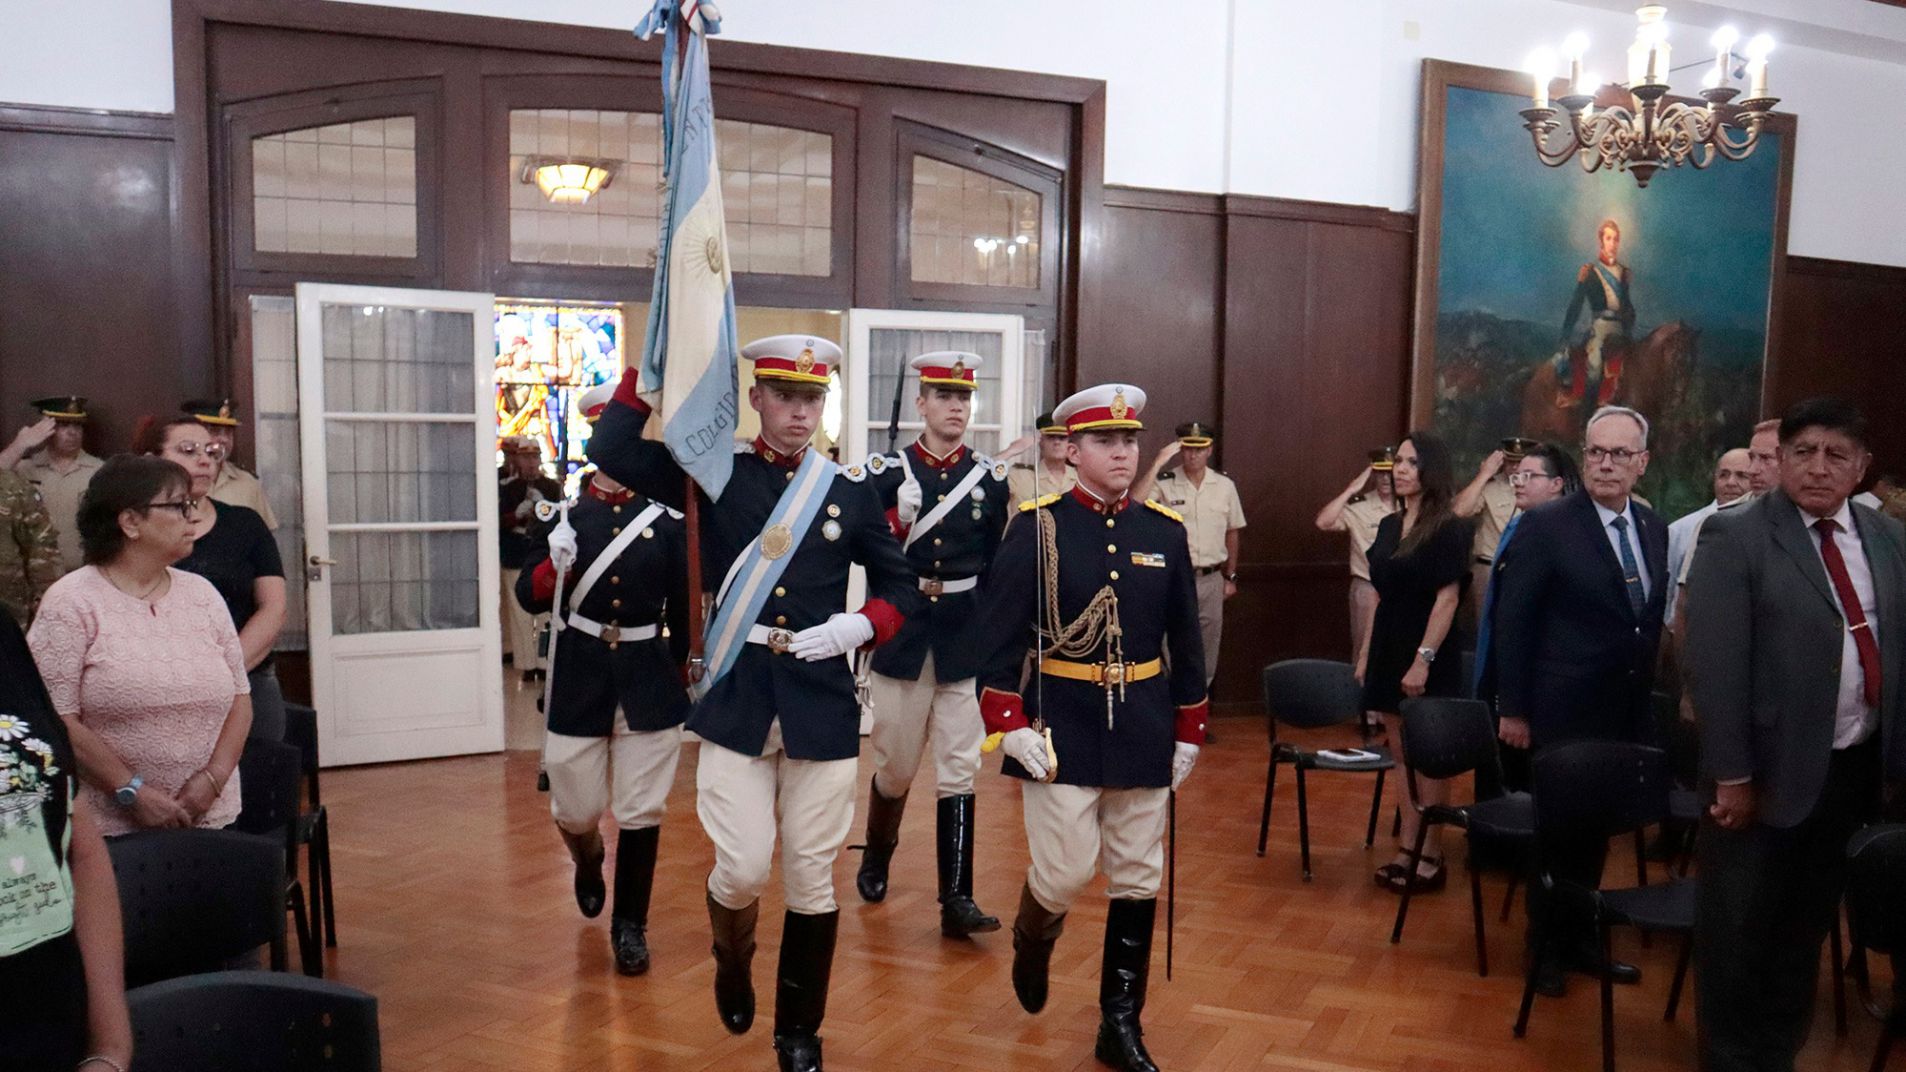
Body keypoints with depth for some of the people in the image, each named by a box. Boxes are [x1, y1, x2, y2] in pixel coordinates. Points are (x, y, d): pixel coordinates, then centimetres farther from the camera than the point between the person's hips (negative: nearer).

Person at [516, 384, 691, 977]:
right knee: (575, 809, 11)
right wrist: (554, 566, -18)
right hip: (579, 679, 1)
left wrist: (686, 673, 7)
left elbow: (684, 605, 5)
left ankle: (630, 925, 22)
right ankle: (589, 862, 46)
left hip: (648, 679, 0)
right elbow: (529, 599, 2)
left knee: (641, 812, 5)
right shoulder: (561, 512, 1)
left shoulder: (668, 517, 0)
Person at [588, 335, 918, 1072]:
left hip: (822, 705, 1)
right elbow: (610, 453, -11)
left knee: (812, 878, 8)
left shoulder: (850, 490, 3)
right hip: (736, 703, -1)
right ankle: (732, 967, 34)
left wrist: (858, 627, -11)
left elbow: (900, 586, 9)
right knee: (742, 870, -2)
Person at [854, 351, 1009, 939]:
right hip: (902, 640, 0)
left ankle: (956, 899, 5)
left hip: (966, 643, 1)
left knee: (958, 772, 1)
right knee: (895, 766, 12)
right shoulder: (885, 473, -2)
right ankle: (877, 852, 40)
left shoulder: (992, 478, 3)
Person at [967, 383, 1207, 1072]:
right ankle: (1031, 943, 33)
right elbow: (996, 634, -7)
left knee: (1138, 880, 8)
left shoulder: (1167, 532, 3)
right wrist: (1009, 725, -13)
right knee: (1065, 873, -2)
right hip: (1061, 727, -3)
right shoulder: (1037, 527, -6)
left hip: (1144, 732, 4)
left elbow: (1185, 642, 9)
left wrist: (1188, 732, 8)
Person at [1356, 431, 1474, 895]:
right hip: (1389, 654, 6)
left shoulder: (1448, 529, -10)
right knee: (1404, 758, 11)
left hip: (1427, 658, -6)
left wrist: (1424, 659, -21)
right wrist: (1366, 653, 11)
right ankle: (1407, 851, 19)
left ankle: (1430, 859, 12)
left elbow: (1447, 599, -15)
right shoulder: (1389, 526, 9)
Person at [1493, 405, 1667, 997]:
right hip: (1564, 713, -5)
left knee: (1598, 831, 16)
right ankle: (1547, 947, 26)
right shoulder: (1546, 526, -11)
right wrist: (1512, 709, -11)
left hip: (1628, 715, 5)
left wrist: (1651, 699, 6)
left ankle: (1580, 937, 33)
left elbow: (1654, 620, 10)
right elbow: (1512, 621, -10)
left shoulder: (1655, 529, 6)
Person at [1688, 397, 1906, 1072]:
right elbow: (1716, 664, -15)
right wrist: (1731, 774, -17)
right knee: (1738, 927, 9)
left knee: (1809, 921, 19)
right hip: (1771, 767, -5)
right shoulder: (1735, 537, -11)